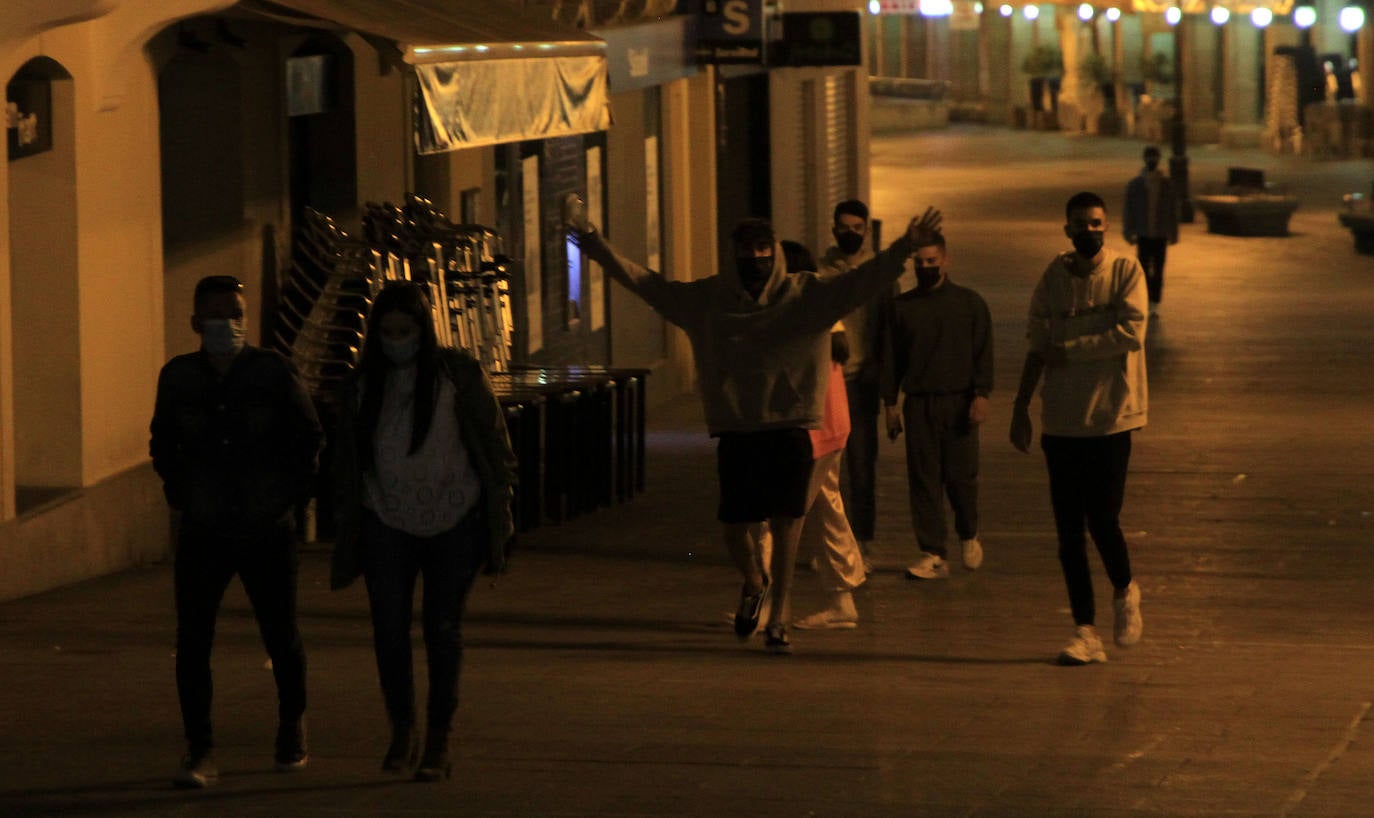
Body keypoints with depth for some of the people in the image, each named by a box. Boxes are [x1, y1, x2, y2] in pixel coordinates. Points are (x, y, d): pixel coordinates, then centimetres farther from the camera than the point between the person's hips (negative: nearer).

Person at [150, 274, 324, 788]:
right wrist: (178, 490, 7)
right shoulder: (178, 378, 1)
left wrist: (294, 490, 1)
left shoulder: (273, 373, -5)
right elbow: (163, 442, 17)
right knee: (192, 640, -9)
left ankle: (292, 728, 32)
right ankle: (200, 753, -5)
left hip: (268, 533, -1)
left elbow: (308, 436, 7)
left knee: (281, 638, 7)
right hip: (203, 534, 1)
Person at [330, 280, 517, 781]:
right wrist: (347, 529, 9)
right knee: (389, 631, -4)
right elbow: (347, 462, 10)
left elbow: (495, 442, 0)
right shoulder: (363, 385, 3)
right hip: (388, 523, 2)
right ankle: (402, 731, 15)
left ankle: (439, 742, 10)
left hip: (454, 522, -2)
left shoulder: (459, 375, -4)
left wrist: (500, 511, -4)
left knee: (443, 630, 1)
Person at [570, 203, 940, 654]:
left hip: (789, 427, -2)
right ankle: (753, 582, 37)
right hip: (735, 430, 2)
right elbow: (647, 283, 9)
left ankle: (779, 613, 2)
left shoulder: (808, 295, 1)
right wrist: (595, 245, 4)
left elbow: (864, 279, -9)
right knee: (734, 527, 5)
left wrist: (905, 246, -23)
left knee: (785, 519, -9)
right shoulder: (707, 299, 6)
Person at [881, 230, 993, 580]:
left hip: (958, 401, -2)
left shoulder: (970, 303, 7)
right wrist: (890, 403, 6)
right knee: (923, 479, -3)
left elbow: (983, 352, 3)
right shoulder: (899, 306, 11)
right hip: (918, 403, 2)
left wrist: (981, 394, -8)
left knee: (961, 475, -3)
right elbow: (891, 358, 12)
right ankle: (932, 555, -1)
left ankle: (968, 535, 24)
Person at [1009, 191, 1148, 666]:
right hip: (1062, 421, 4)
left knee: (1103, 520, -9)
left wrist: (1069, 349, -11)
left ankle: (1125, 593, 21)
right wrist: (1021, 407, 10)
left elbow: (1132, 332, -15)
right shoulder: (1054, 277, 8)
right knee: (1069, 531, 2)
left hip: (1111, 417, -4)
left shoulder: (1125, 271, -3)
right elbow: (1037, 346, 13)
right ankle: (1085, 632, 8)